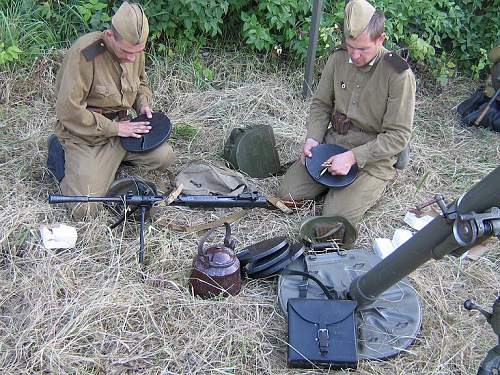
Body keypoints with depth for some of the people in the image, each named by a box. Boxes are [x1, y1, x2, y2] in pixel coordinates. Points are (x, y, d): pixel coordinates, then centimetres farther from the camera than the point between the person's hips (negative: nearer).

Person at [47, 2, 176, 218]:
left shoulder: (134, 50, -2)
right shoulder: (84, 53, -25)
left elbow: (141, 83, 20)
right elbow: (69, 111, -26)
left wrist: (143, 104, -2)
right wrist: (115, 129, -21)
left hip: (120, 127, 7)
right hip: (84, 133, -6)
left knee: (165, 157, -4)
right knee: (83, 208, -16)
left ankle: (113, 157, 14)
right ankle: (61, 153, 10)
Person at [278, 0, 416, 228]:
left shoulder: (399, 74, -18)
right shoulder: (339, 58, -1)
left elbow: (398, 136, -16)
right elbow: (321, 104, 10)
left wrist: (354, 157, -24)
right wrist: (313, 138, -8)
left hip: (373, 156, -5)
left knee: (336, 217, -18)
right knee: (287, 193, -6)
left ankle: (369, 187, 11)